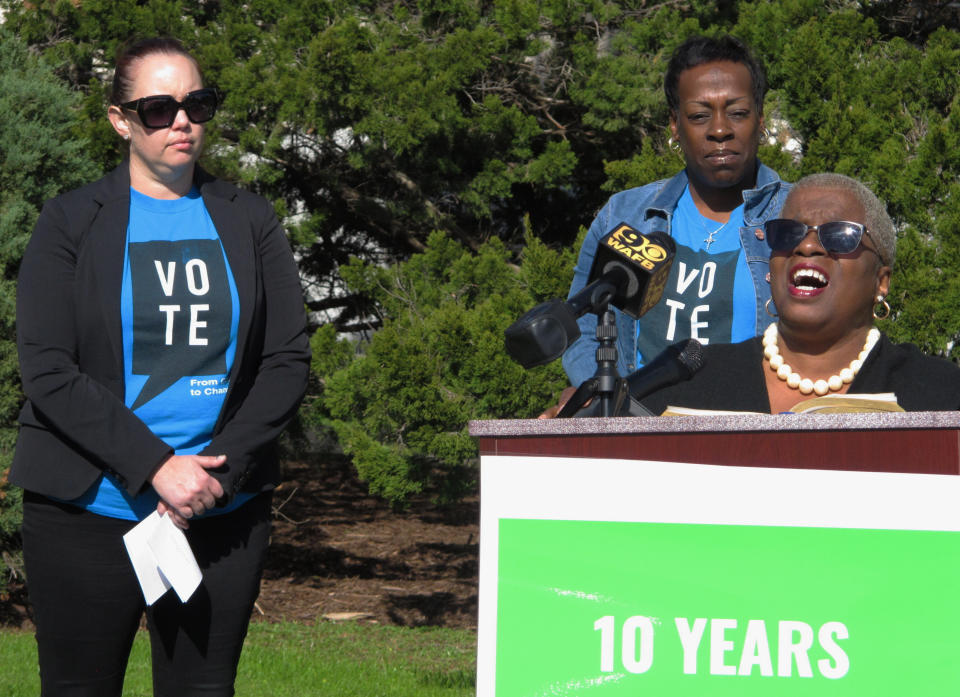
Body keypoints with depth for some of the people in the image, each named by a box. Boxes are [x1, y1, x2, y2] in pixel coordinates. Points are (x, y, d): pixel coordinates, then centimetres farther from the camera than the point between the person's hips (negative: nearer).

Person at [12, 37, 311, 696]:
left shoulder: (249, 220, 10)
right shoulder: (71, 222, 2)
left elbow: (289, 359, 5)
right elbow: (48, 371, -7)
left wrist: (220, 471, -9)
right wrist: (156, 467, -16)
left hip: (221, 511, 2)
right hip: (89, 512, -2)